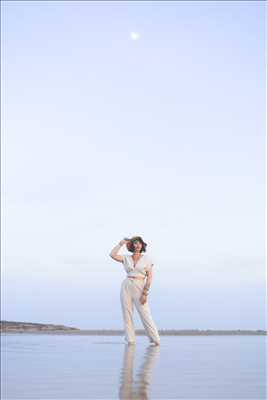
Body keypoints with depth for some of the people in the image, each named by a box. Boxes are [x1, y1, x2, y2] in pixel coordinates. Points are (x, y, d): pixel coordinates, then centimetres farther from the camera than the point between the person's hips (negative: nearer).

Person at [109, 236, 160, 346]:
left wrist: (145, 293, -10)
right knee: (127, 315, 2)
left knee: (145, 315, -7)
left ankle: (156, 340, 2)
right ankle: (130, 340, 10)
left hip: (140, 288, -3)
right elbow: (112, 254, -6)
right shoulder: (126, 258, 8)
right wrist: (121, 243, 1)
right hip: (126, 287, 3)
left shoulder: (146, 258, 1)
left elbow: (149, 277, -3)